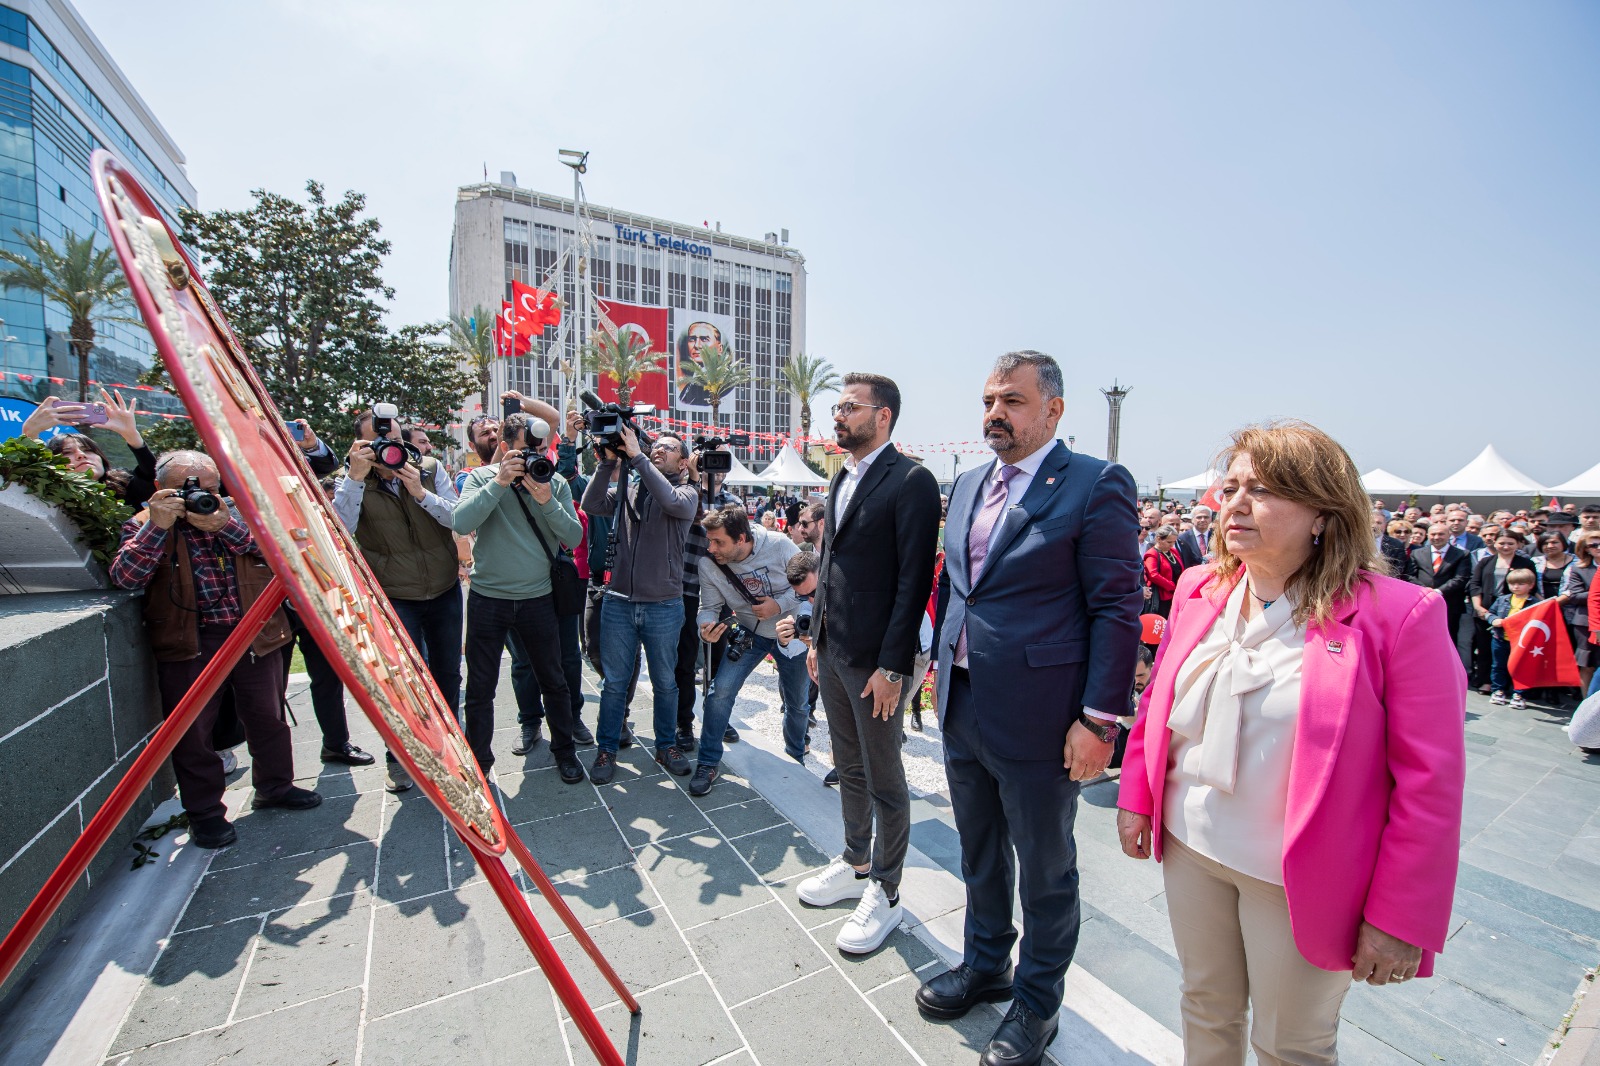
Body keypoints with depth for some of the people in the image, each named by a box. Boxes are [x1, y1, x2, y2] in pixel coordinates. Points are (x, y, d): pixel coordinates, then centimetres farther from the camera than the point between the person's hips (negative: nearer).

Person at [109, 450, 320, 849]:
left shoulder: (238, 512, 8)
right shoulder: (144, 524, 2)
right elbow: (123, 578, -12)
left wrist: (227, 526, -18)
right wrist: (157, 526, -22)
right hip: (188, 643, -2)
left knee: (269, 719, 13)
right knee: (192, 731, 4)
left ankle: (275, 786, 32)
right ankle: (205, 812, 22)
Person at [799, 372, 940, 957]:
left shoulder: (911, 482, -14)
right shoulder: (841, 479, 12)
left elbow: (914, 579, -17)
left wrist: (892, 666, -18)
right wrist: (817, 638, 14)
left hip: (876, 660, -8)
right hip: (833, 652, 8)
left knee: (885, 781, 10)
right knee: (849, 768, 22)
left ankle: (885, 892, 30)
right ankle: (856, 864, 42)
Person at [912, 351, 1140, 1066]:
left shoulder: (1096, 485, -12)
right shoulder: (968, 484, 9)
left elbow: (1117, 609, -15)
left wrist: (1099, 720, -16)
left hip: (1036, 719, -6)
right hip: (962, 709, 7)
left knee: (1045, 871, 16)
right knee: (979, 857, 25)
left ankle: (1037, 1002, 41)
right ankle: (986, 965, 49)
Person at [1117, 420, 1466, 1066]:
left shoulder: (1398, 615, -16)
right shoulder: (1199, 590, -1)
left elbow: (1429, 782, -13)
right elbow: (1158, 700, 7)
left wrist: (1398, 918, -11)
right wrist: (1137, 795, 6)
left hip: (1300, 878, -3)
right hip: (1190, 848, 4)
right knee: (1206, 1009, 24)